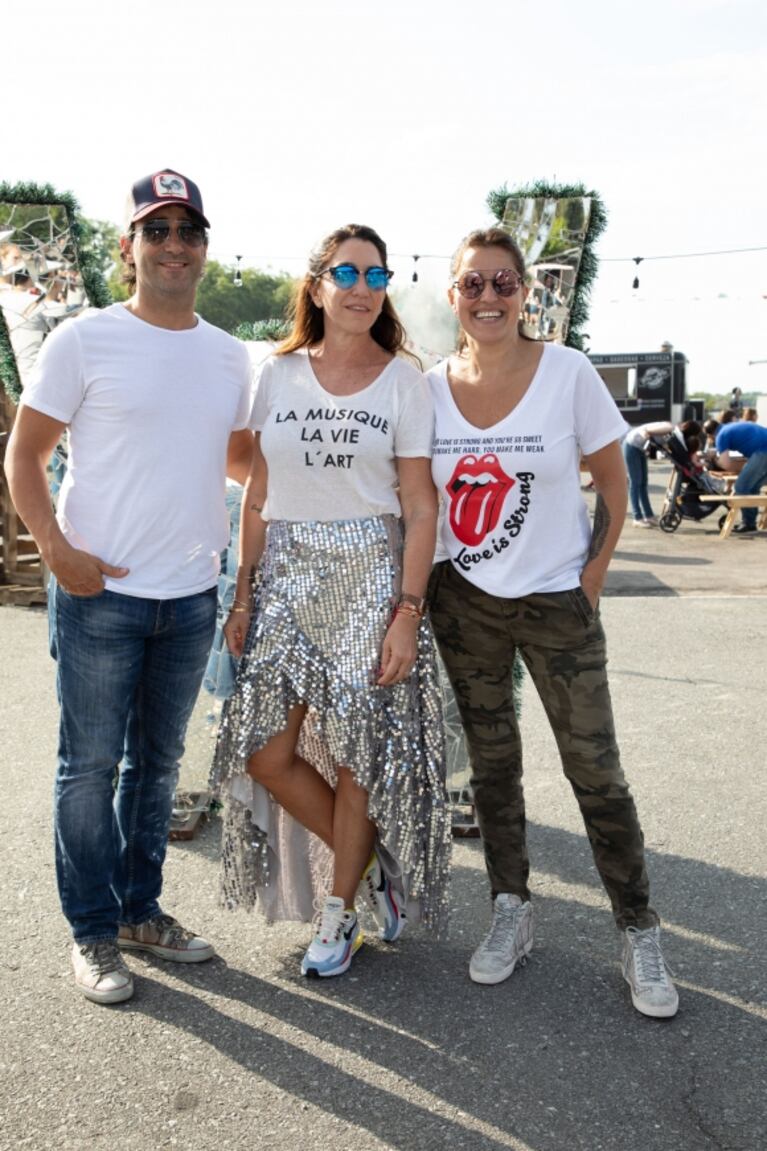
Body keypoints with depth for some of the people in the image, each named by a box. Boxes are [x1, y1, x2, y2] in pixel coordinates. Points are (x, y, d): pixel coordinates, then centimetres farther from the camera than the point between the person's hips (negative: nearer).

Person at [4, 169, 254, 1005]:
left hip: (191, 596, 5)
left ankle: (140, 910, 32)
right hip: (100, 593, -4)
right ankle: (93, 934, 21)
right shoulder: (85, 340, -5)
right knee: (91, 765, 5)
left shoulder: (231, 358, 9)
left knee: (159, 762, 16)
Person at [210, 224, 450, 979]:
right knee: (265, 749, 0)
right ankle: (374, 865, 22)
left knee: (357, 751, 2)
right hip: (286, 576, 3)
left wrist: (408, 612, -11)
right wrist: (242, 594, 4)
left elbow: (420, 507, -4)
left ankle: (340, 910, 24)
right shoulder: (278, 375, 6)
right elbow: (257, 497, 8)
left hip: (369, 575, -3)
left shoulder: (403, 380, 0)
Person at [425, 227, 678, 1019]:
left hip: (555, 603, -2)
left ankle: (639, 933, 18)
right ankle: (510, 912, 29)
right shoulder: (431, 388, -1)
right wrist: (418, 588, 1)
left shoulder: (568, 372, -9)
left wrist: (592, 578, -6)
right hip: (464, 604, 3)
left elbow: (612, 484, -2)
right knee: (491, 764, 12)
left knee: (595, 769, 1)